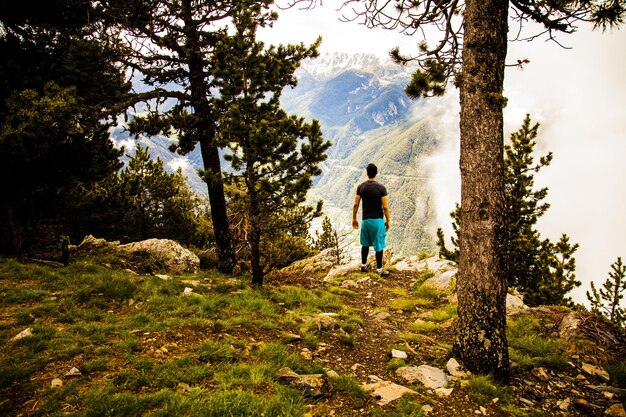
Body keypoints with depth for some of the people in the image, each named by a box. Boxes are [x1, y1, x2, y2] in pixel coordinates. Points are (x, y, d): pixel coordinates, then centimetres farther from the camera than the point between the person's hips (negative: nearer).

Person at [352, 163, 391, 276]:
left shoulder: (361, 187, -1)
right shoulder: (381, 188, -11)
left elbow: (355, 205, 1)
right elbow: (385, 207, -11)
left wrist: (354, 218, 12)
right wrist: (388, 221, 0)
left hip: (365, 220, 4)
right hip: (377, 220, -4)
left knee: (365, 244, 18)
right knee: (379, 245, 4)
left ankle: (363, 265, 28)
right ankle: (379, 269, 11)